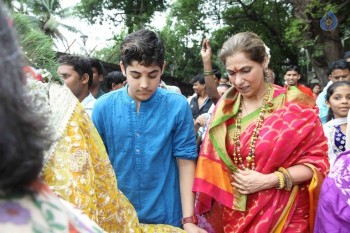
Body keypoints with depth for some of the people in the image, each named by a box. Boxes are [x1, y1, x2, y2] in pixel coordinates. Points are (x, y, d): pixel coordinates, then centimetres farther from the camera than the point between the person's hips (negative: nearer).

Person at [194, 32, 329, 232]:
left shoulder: (295, 106, -11)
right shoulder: (225, 107, 0)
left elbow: (316, 160, -9)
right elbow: (212, 161, 5)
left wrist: (268, 180, -18)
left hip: (280, 214, -3)